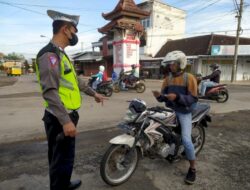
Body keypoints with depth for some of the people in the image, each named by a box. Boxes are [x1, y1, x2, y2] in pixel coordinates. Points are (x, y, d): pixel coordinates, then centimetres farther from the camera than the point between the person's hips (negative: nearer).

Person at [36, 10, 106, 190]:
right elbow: (50, 92, -25)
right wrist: (65, 121, -28)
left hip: (66, 115, 10)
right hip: (60, 119, -10)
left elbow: (76, 81, 24)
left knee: (61, 157, 24)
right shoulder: (49, 54, -17)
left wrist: (93, 93, 29)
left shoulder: (62, 54, 16)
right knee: (62, 159, 4)